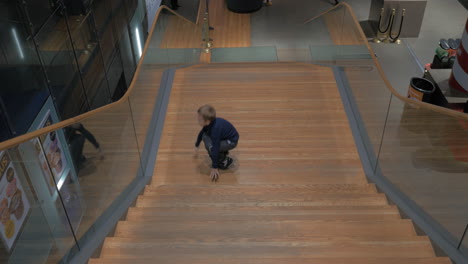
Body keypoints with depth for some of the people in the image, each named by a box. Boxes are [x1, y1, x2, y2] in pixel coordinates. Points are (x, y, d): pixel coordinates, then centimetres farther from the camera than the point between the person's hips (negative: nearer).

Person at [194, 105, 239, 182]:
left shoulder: (215, 129, -35)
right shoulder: (209, 123, -10)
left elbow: (215, 149, -33)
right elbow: (201, 133, 12)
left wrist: (214, 168, -29)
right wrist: (197, 145, 29)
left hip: (232, 141, -9)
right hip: (224, 136, 9)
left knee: (210, 146, -27)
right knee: (205, 136, 3)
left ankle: (225, 161, -5)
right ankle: (223, 152, 12)